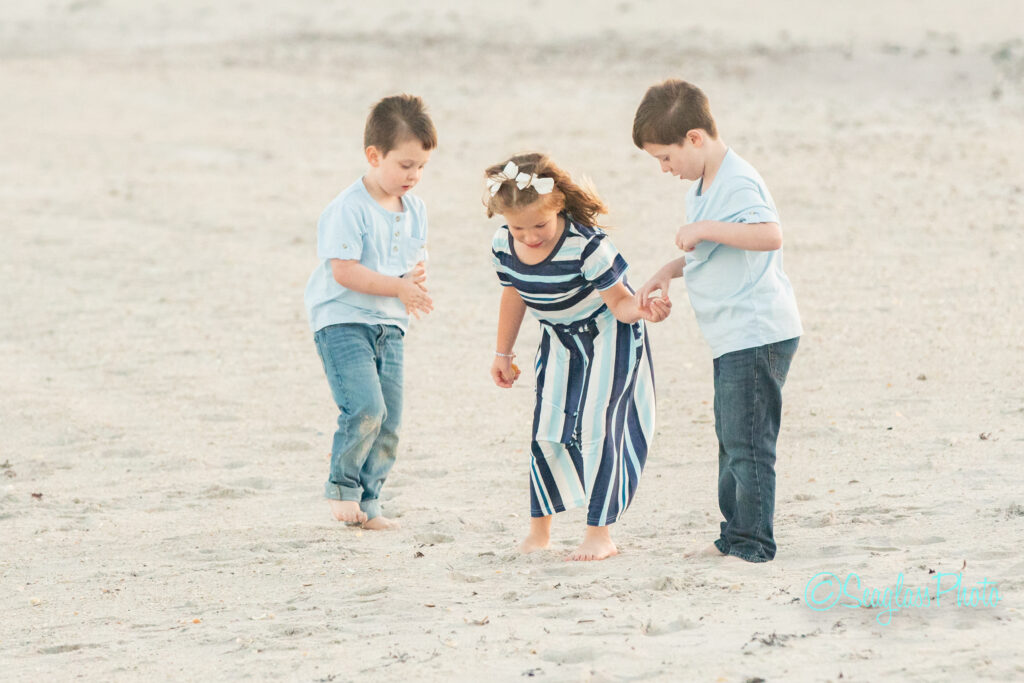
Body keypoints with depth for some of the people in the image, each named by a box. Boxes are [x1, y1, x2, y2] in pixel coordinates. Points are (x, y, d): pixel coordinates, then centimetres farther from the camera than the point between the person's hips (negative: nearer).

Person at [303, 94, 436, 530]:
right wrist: (398, 287, -21)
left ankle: (367, 501, 16)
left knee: (389, 421, 4)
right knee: (366, 407, -21)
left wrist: (417, 280, -8)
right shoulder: (348, 209, -15)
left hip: (388, 326, 7)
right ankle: (341, 487, -1)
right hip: (342, 321, -7)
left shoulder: (415, 210, 9)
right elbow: (344, 270, -20)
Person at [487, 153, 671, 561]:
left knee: (596, 426, -12)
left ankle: (600, 533, -4)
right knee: (546, 431, 1)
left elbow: (619, 302, -24)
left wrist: (642, 311, -47)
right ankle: (539, 528, 15)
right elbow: (514, 295, 4)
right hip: (559, 339, 5)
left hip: (609, 335, -5)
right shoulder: (503, 245, -16)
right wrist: (503, 354, 13)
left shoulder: (586, 244, -33)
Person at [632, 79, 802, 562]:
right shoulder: (702, 185, 15)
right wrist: (670, 271, 11)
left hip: (757, 335, -11)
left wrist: (705, 229, -29)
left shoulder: (737, 184, -18)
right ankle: (734, 537, 27)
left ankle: (752, 543, -1)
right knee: (732, 440, 17)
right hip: (734, 338, 11)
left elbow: (770, 235, -34)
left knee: (747, 442, -6)